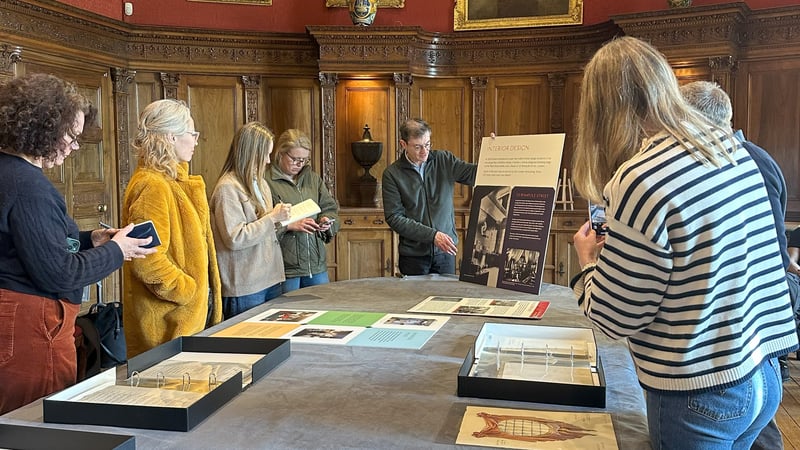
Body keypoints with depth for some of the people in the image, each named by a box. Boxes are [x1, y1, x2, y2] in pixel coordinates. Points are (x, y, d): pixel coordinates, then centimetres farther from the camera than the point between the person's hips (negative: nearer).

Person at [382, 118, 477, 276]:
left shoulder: (445, 160, 1)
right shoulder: (392, 174, -7)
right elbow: (394, 217, -11)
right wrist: (432, 235, -18)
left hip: (445, 251, 2)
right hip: (413, 255, -2)